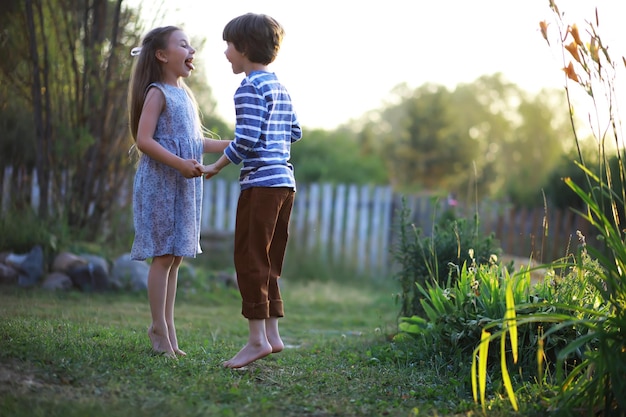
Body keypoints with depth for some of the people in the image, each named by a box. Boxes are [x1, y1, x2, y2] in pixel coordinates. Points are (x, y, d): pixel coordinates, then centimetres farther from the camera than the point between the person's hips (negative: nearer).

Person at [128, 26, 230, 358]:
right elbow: (144, 140, -18)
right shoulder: (157, 93, -9)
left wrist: (233, 145, 15)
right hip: (160, 182, -8)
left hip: (184, 185, 8)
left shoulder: (184, 94, 17)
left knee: (176, 256, 9)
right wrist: (179, 163, -26)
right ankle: (159, 329, -1)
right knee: (163, 256, -7)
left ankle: (168, 327, 14)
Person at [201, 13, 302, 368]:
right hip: (285, 181, 9)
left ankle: (257, 338, -7)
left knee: (250, 259, -6)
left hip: (260, 181, -9)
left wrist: (216, 167, -8)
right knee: (269, 262, 13)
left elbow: (246, 139, -18)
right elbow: (295, 132, 20)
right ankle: (272, 333, 13)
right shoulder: (280, 88, 17)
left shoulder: (250, 88, -10)